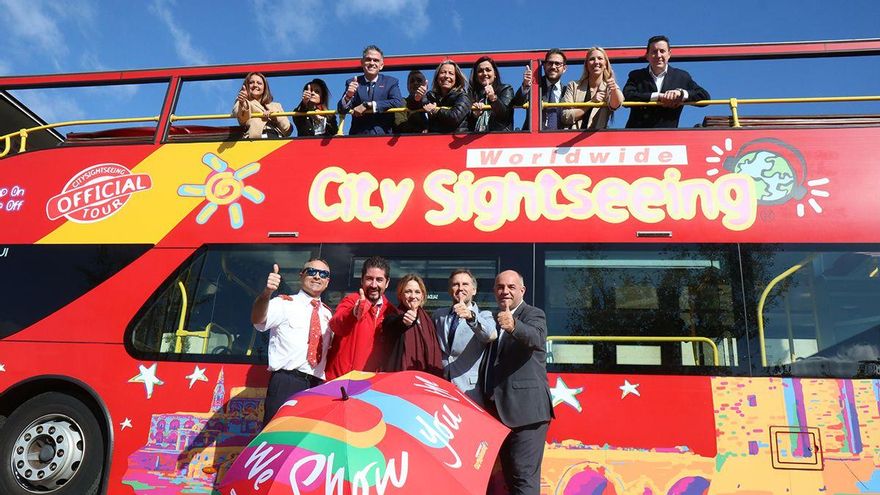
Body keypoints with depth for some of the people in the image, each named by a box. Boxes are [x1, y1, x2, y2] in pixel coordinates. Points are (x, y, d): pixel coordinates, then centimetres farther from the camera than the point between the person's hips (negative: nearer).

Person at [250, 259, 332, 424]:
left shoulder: (327, 313, 17)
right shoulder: (284, 303, 1)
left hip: (317, 386, 5)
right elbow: (257, 320, -21)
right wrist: (267, 293, -39)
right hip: (286, 384, -5)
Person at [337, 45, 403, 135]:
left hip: (383, 135, 0)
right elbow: (341, 110, 5)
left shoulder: (391, 82, 10)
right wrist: (348, 96, -17)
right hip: (358, 136, 0)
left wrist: (367, 105, -11)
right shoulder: (352, 83, 12)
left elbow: (398, 102, -8)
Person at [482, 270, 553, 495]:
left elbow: (536, 338, -28)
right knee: (509, 476, 15)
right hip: (500, 409, 8)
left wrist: (513, 326, -46)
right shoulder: (493, 319, 17)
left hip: (526, 409, -8)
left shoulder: (534, 315, -5)